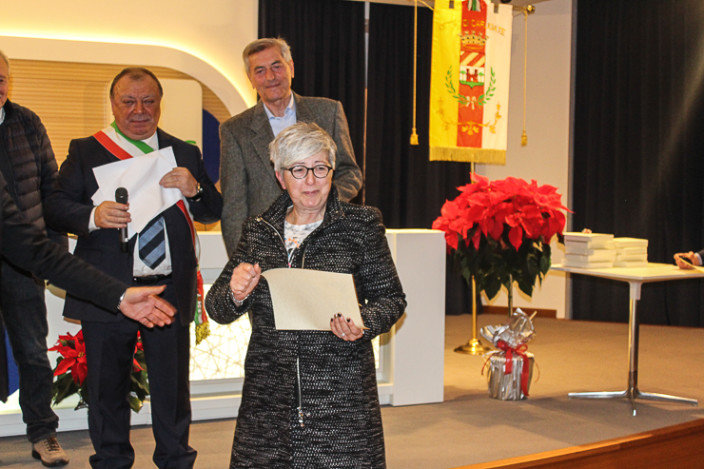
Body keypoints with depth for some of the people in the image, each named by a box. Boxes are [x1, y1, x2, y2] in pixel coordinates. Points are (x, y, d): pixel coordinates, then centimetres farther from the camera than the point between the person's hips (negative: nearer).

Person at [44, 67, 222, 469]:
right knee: (107, 386, 9)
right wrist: (92, 217, -22)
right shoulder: (85, 151, 6)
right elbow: (57, 208, -2)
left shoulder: (185, 154, 11)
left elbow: (214, 213, 10)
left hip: (169, 289, 1)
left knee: (173, 384, 10)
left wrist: (194, 189, -11)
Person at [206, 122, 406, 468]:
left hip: (341, 393, -2)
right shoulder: (257, 232, 10)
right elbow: (216, 309, 12)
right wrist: (235, 295, -10)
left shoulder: (361, 225, 3)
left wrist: (364, 324, -15)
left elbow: (391, 297, 5)